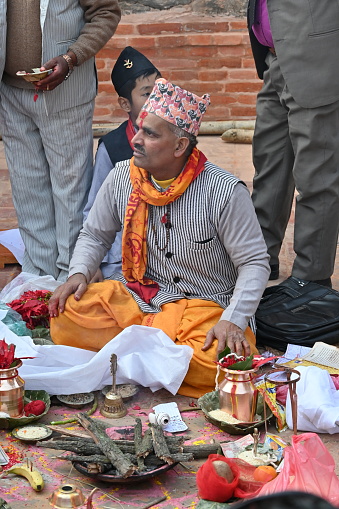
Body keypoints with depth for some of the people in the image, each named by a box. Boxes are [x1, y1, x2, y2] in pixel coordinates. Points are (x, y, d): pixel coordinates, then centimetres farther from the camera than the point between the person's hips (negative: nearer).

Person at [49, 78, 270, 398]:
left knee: (215, 364, -34)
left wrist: (233, 321, -24)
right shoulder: (121, 177, -1)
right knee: (66, 315, -23)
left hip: (203, 305, -3)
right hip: (135, 297, 4)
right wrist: (79, 273, -6)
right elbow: (95, 234, 15)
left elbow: (255, 263, -10)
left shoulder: (225, 191, -15)